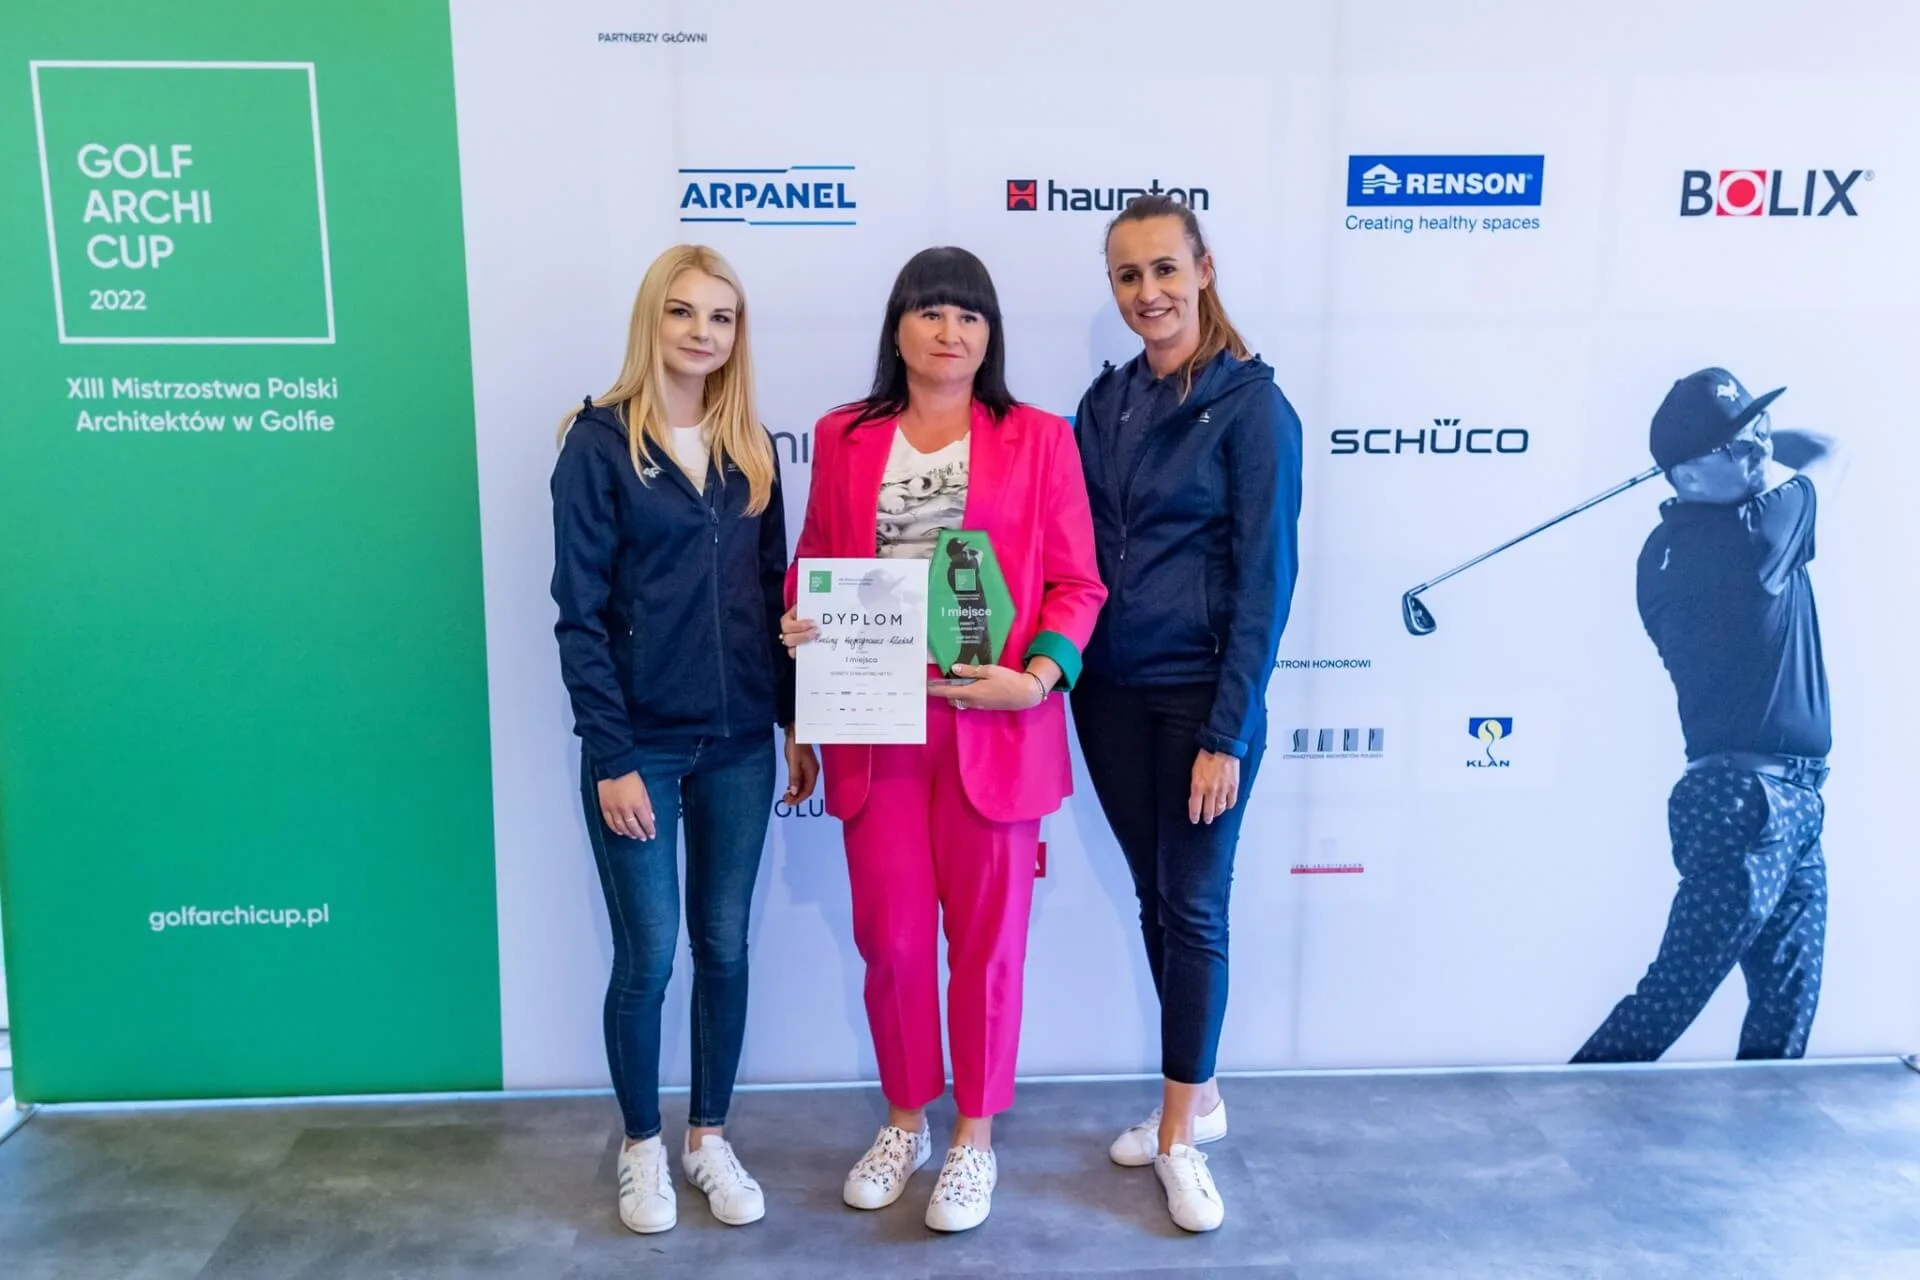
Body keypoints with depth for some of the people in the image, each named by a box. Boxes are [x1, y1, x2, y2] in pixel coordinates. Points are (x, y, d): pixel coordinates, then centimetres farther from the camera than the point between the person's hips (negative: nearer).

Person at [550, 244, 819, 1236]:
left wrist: (797, 722, 7)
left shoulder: (752, 448, 8)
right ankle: (641, 1148, 27)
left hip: (740, 745, 4)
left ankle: (709, 1139, 30)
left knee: (726, 947, 11)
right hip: (641, 744, -4)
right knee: (648, 954, 5)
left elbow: (773, 594, 11)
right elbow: (579, 613, -9)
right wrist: (610, 755, -13)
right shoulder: (599, 442, -6)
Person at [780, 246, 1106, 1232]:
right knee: (889, 937, 11)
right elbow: (814, 562, 13)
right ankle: (904, 1123, 34)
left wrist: (1037, 677, -16)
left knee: (986, 937, 9)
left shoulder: (1038, 439, 0)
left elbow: (1076, 584, -2)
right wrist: (797, 625, -8)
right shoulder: (843, 438, 7)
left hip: (993, 726, -2)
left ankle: (974, 1137, 29)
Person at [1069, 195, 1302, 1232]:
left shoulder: (1251, 404, -9)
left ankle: (1179, 1131, 21)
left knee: (1193, 906, 5)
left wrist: (1227, 731, -15)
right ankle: (1197, 1097, 32)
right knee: (1153, 898, 14)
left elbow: (1265, 578, -12)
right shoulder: (1106, 399, 7)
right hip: (1110, 691, 5)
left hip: (1199, 696, -5)